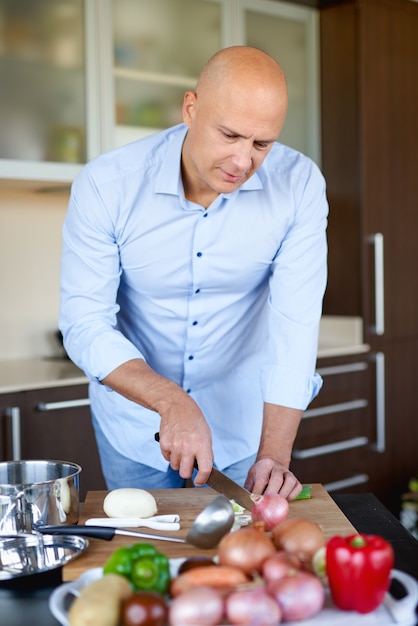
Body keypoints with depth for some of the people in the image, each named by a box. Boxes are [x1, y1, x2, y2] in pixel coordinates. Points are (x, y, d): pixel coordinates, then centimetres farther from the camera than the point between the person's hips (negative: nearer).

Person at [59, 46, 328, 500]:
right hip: (135, 419, 0)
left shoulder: (299, 185, -19)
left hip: (242, 420, 1)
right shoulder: (106, 185, -21)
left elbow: (296, 323, -20)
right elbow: (85, 326, -20)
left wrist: (274, 455, -27)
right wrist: (172, 402, -33)